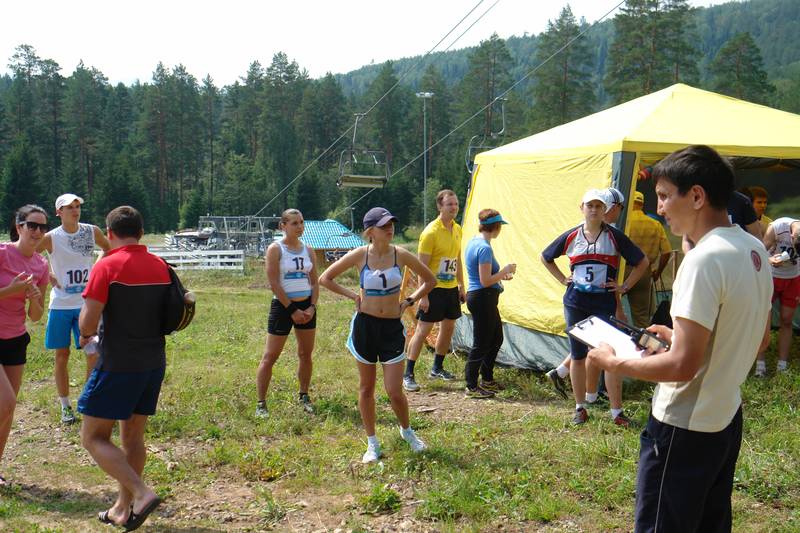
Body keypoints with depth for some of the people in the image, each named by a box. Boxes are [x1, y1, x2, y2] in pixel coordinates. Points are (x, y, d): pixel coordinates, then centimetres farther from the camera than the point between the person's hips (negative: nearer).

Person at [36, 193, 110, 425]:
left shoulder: (92, 231, 0)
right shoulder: (51, 238, -7)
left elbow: (109, 249, 18)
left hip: (87, 302, 1)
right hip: (61, 304, -1)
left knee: (93, 353, -3)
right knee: (62, 356, 6)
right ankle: (65, 406, 18)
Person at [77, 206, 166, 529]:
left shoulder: (107, 266, -13)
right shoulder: (161, 266, 6)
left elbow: (88, 324, -17)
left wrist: (85, 336, 5)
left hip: (118, 365, -7)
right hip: (154, 363, 7)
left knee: (93, 437, 2)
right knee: (133, 436, 16)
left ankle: (141, 493, -12)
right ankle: (124, 509, 23)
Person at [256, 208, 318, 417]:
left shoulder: (308, 250, 8)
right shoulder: (275, 249, -7)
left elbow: (315, 282, 9)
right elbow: (274, 284, -13)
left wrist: (312, 307, -6)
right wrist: (292, 310, -16)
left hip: (306, 306, 5)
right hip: (283, 306, -5)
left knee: (306, 354, 12)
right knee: (270, 356, -2)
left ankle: (304, 396, 27)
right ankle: (261, 403, 4)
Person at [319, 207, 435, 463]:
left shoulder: (401, 255, -5)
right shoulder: (359, 255, -7)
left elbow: (429, 280, 9)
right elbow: (325, 278, 3)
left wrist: (409, 302, 2)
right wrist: (352, 296, -2)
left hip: (392, 327, 0)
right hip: (365, 325, 0)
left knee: (394, 392, -2)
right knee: (366, 387, 10)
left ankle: (407, 430, 27)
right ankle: (372, 443, 24)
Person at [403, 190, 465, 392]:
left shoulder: (457, 229, 7)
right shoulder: (431, 232, -17)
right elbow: (422, 266, -17)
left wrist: (461, 286, 17)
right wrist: (423, 295, -21)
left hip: (451, 288, 8)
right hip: (434, 289, -8)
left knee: (448, 328, 14)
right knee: (423, 330, -6)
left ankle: (437, 368, 29)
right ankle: (408, 374, -1)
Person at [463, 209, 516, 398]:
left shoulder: (473, 243, 11)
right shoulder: (484, 248, -20)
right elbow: (485, 281, -22)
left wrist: (501, 275, 16)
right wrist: (504, 271, -10)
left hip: (476, 296, 11)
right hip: (483, 299, -11)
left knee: (496, 339, 21)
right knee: (481, 344, -1)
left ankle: (487, 380, 31)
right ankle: (471, 387, 8)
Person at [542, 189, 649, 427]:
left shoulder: (614, 236, -1)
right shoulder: (571, 237, 5)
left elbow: (642, 262, 3)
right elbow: (546, 257, 19)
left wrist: (624, 286, -1)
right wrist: (563, 279, 10)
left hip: (604, 303, -2)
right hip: (575, 302, 2)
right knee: (578, 355, 8)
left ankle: (617, 411, 3)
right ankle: (580, 407, 20)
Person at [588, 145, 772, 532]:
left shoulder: (704, 259, -24)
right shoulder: (754, 249, 4)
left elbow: (682, 366, -27)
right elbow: (758, 338, 16)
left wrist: (614, 364, -13)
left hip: (683, 430, -9)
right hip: (727, 419, 9)